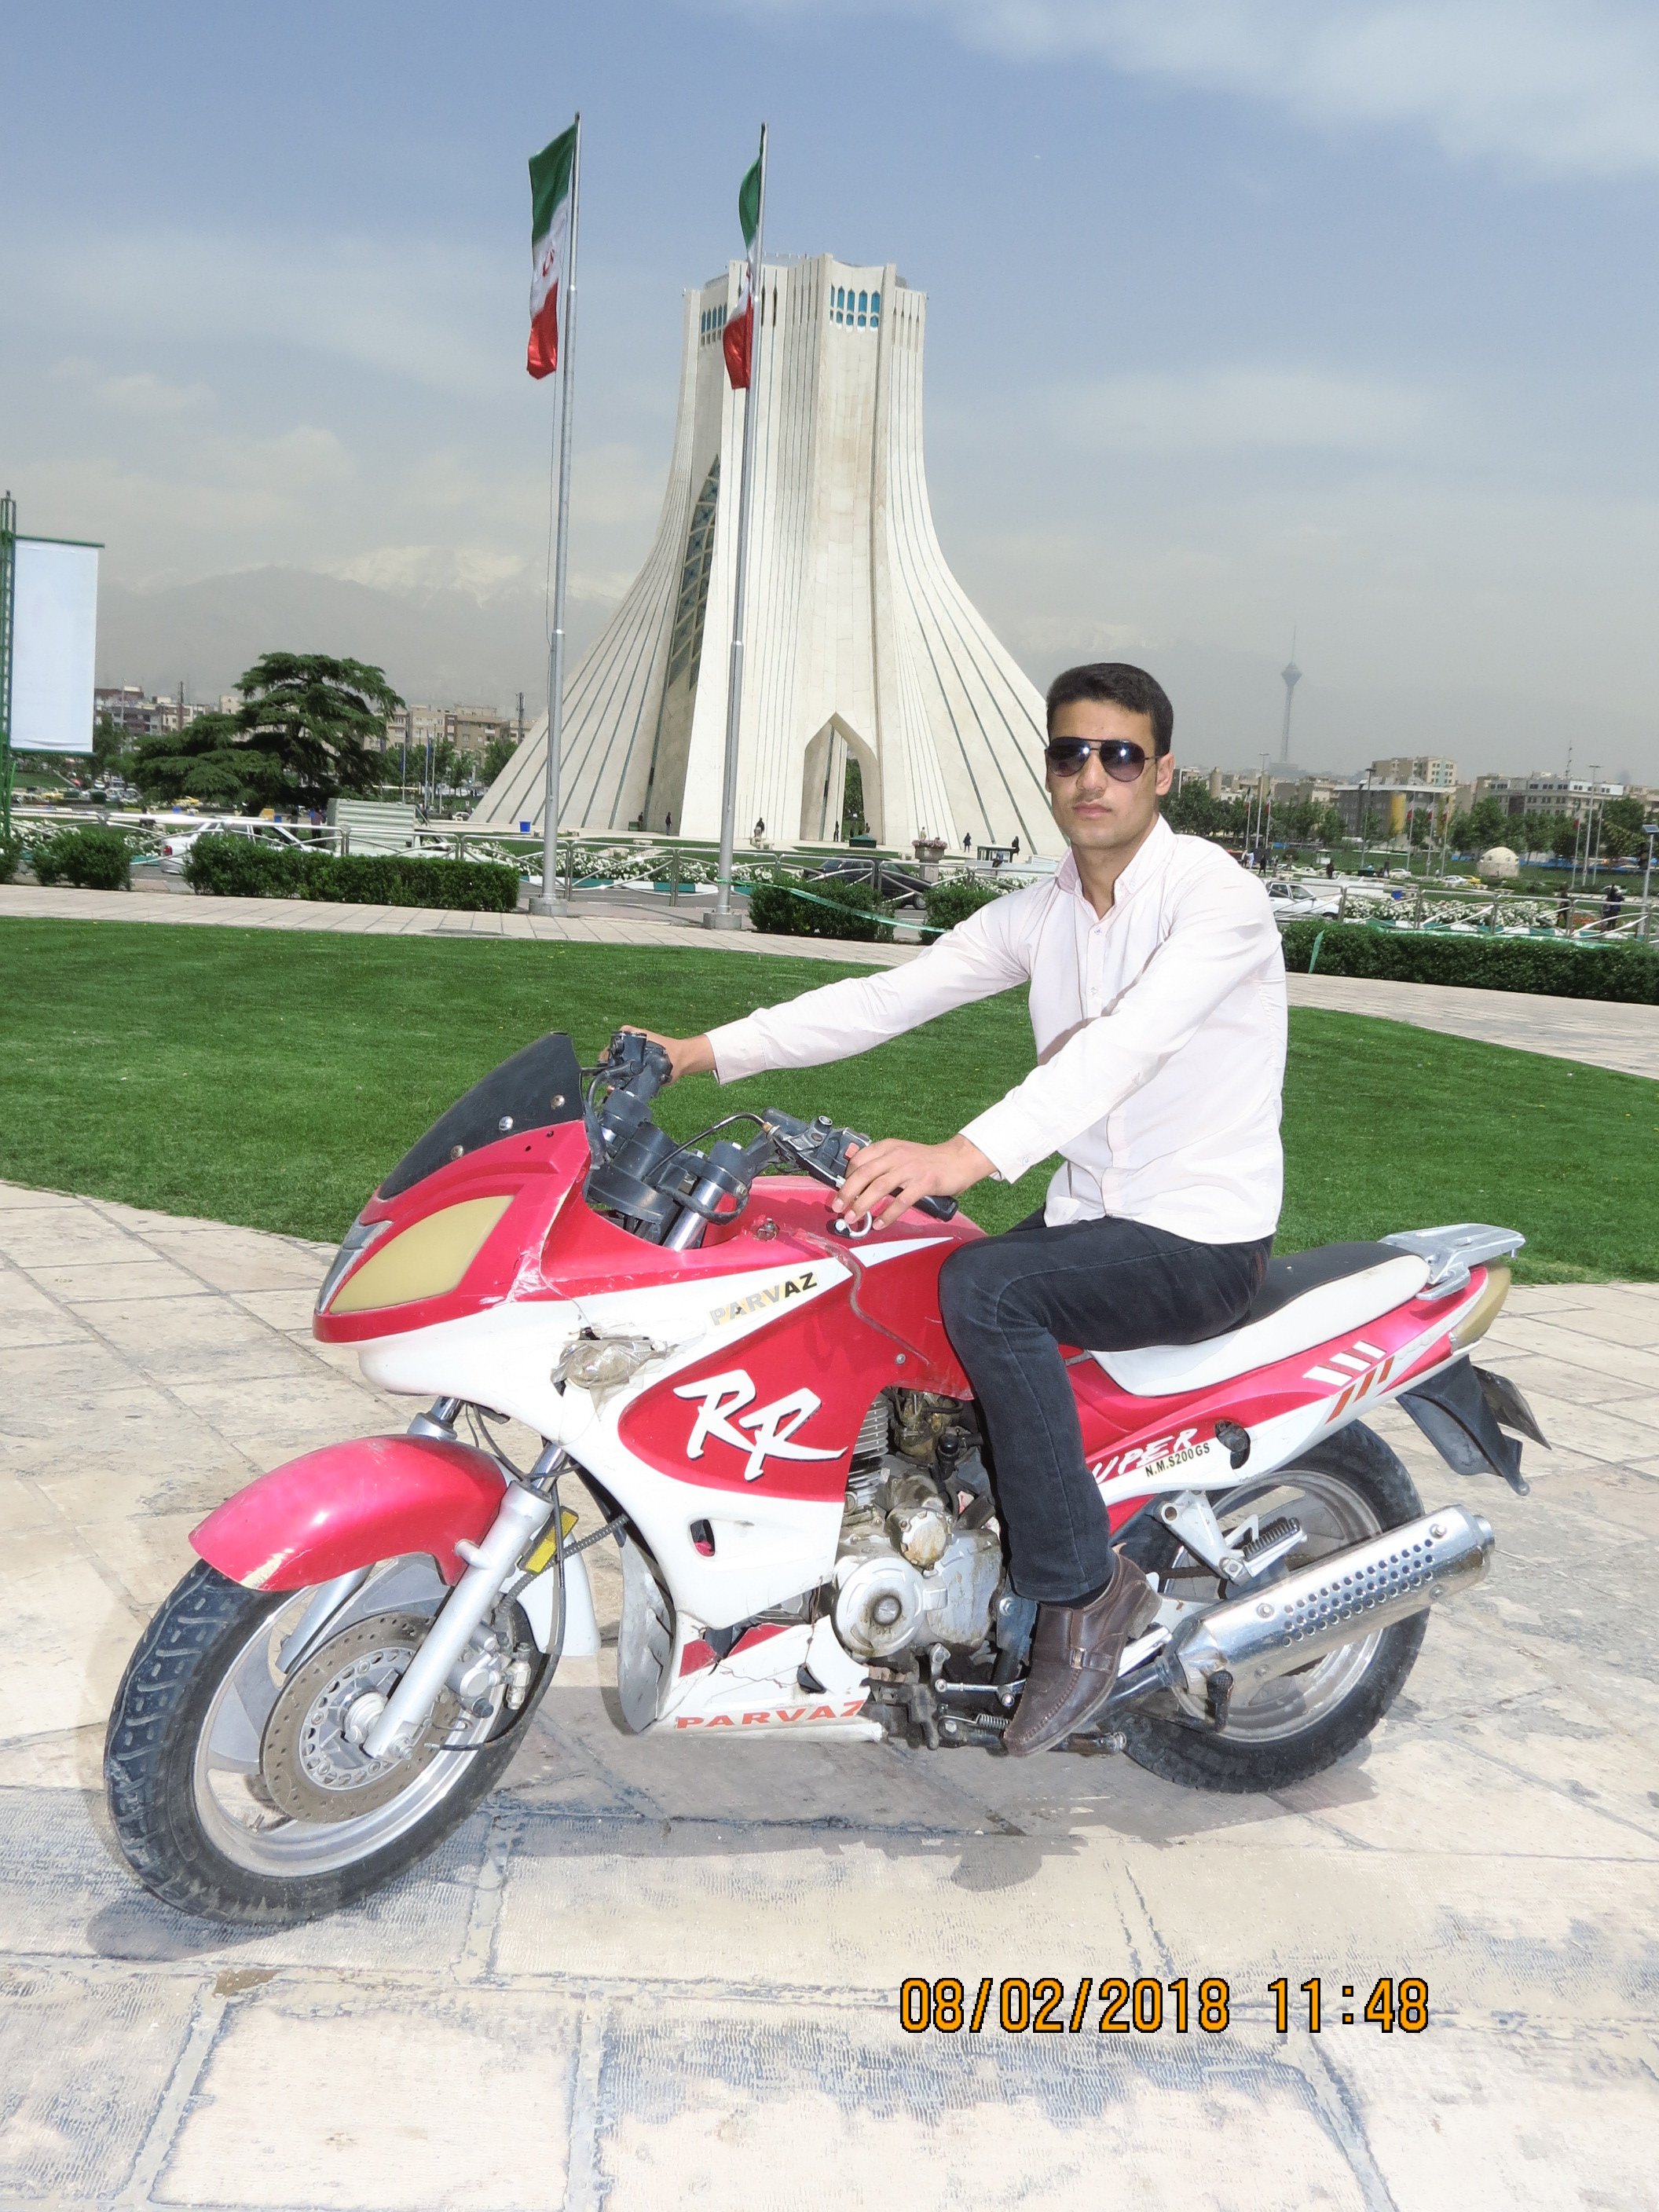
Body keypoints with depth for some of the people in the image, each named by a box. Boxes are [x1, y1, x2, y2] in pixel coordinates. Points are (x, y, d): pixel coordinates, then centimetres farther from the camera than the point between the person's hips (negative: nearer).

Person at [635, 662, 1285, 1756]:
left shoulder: (1218, 893, -16)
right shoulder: (1039, 915, 7)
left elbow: (1127, 1040, -33)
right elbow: (888, 998, 3)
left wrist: (967, 1155, -47)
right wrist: (709, 1049, -8)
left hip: (1202, 1243, -8)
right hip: (1091, 1216, 8)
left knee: (983, 1289, -30)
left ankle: (1086, 1589, -17)